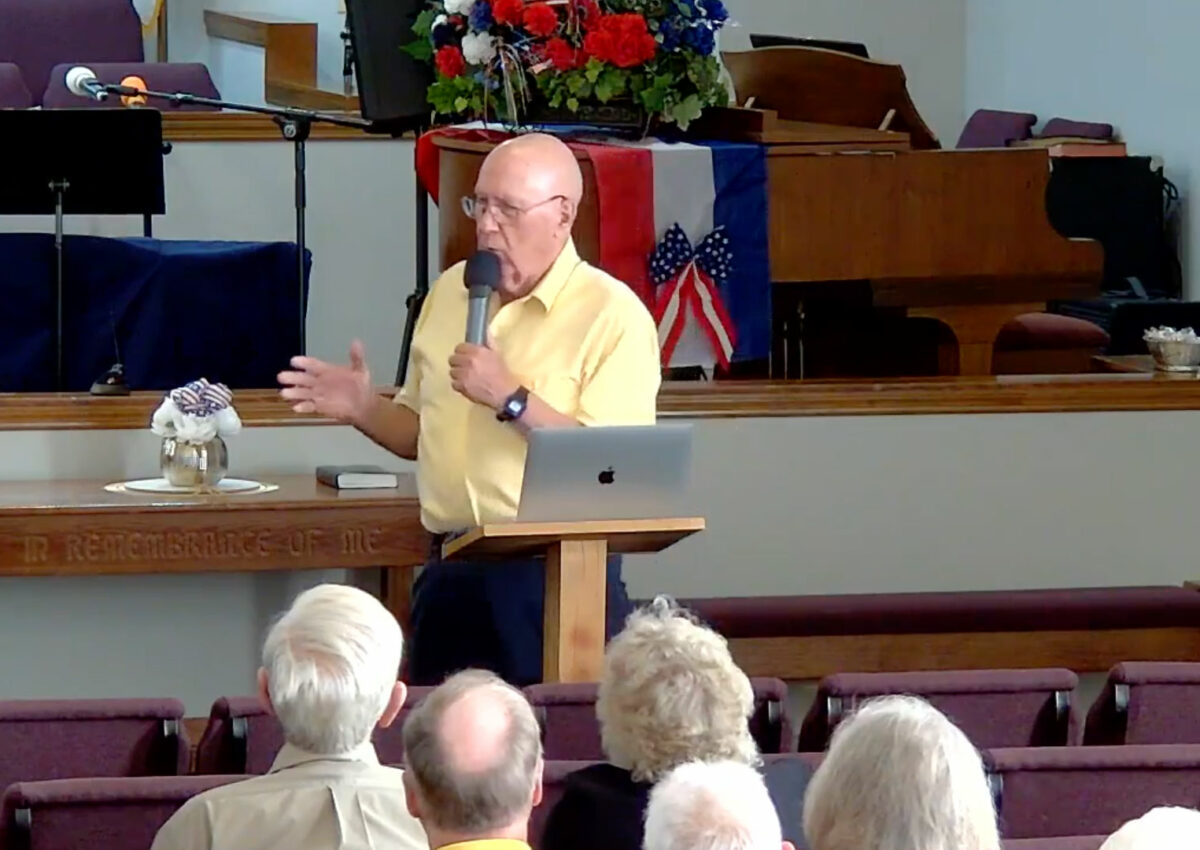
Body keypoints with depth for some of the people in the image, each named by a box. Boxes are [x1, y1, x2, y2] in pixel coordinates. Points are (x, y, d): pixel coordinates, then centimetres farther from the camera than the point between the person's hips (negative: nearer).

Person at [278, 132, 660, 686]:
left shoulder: (613, 316, -8)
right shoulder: (448, 293, 14)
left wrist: (511, 398, -19)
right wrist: (363, 410, 5)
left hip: (554, 579, -6)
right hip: (450, 576, 6)